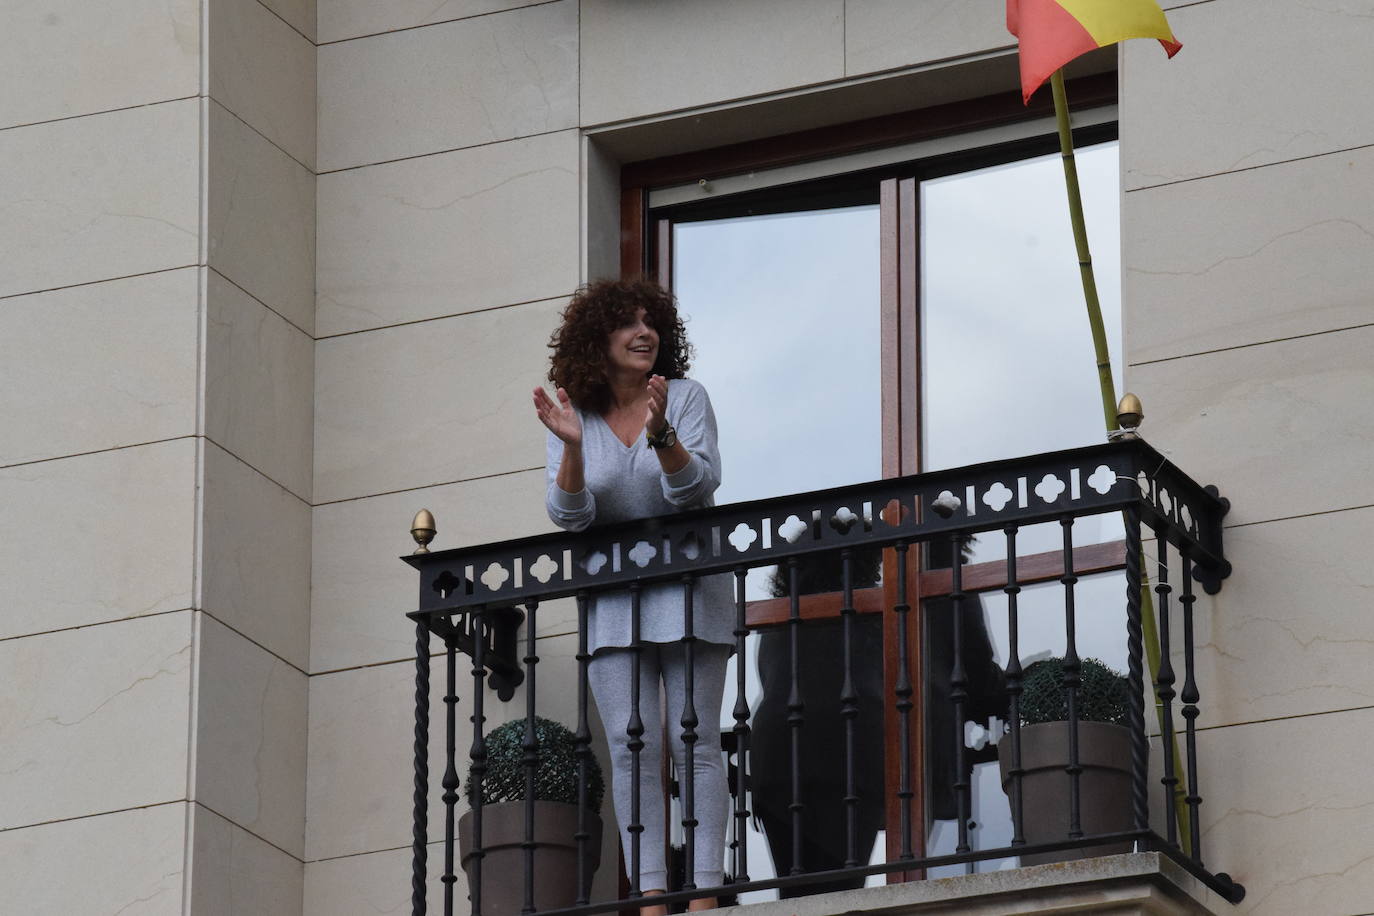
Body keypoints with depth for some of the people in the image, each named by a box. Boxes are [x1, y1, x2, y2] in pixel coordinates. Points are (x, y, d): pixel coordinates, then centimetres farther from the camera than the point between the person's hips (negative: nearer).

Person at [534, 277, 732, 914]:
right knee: (631, 748, -5)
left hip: (686, 592, -2)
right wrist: (571, 448, -22)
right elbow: (570, 515, -6)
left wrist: (662, 434, -29)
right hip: (613, 603, 2)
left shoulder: (685, 397, -1)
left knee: (695, 740, -6)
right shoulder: (577, 416, 4)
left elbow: (698, 487, -13)